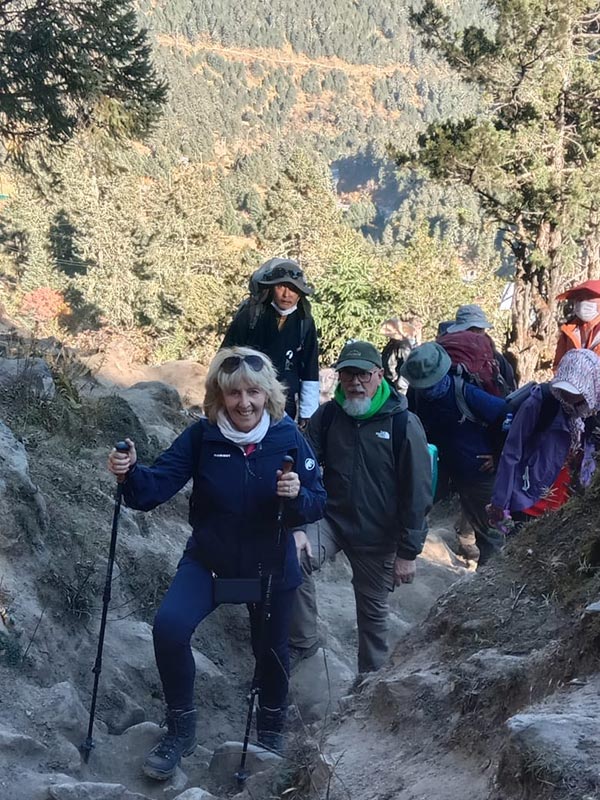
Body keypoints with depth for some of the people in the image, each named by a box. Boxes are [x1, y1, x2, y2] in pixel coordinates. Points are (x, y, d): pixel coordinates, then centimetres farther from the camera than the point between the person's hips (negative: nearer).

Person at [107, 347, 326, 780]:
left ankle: (271, 731, 45)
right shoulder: (201, 436, -15)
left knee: (271, 649, 15)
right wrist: (131, 472, -40)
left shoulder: (289, 438, -15)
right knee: (169, 626, -23)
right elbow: (158, 485, -19)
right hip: (208, 560, 0)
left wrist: (297, 495, -35)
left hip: (270, 566, 0)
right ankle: (181, 727, 0)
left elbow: (319, 504, -13)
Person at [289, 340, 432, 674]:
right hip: (332, 518, 2)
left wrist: (408, 552, -10)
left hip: (378, 536, -1)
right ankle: (303, 643, -7)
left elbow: (418, 493, -12)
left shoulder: (403, 424, -14)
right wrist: (298, 526, -15)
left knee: (373, 609, 13)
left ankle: (372, 675, 38)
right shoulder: (327, 416, -5)